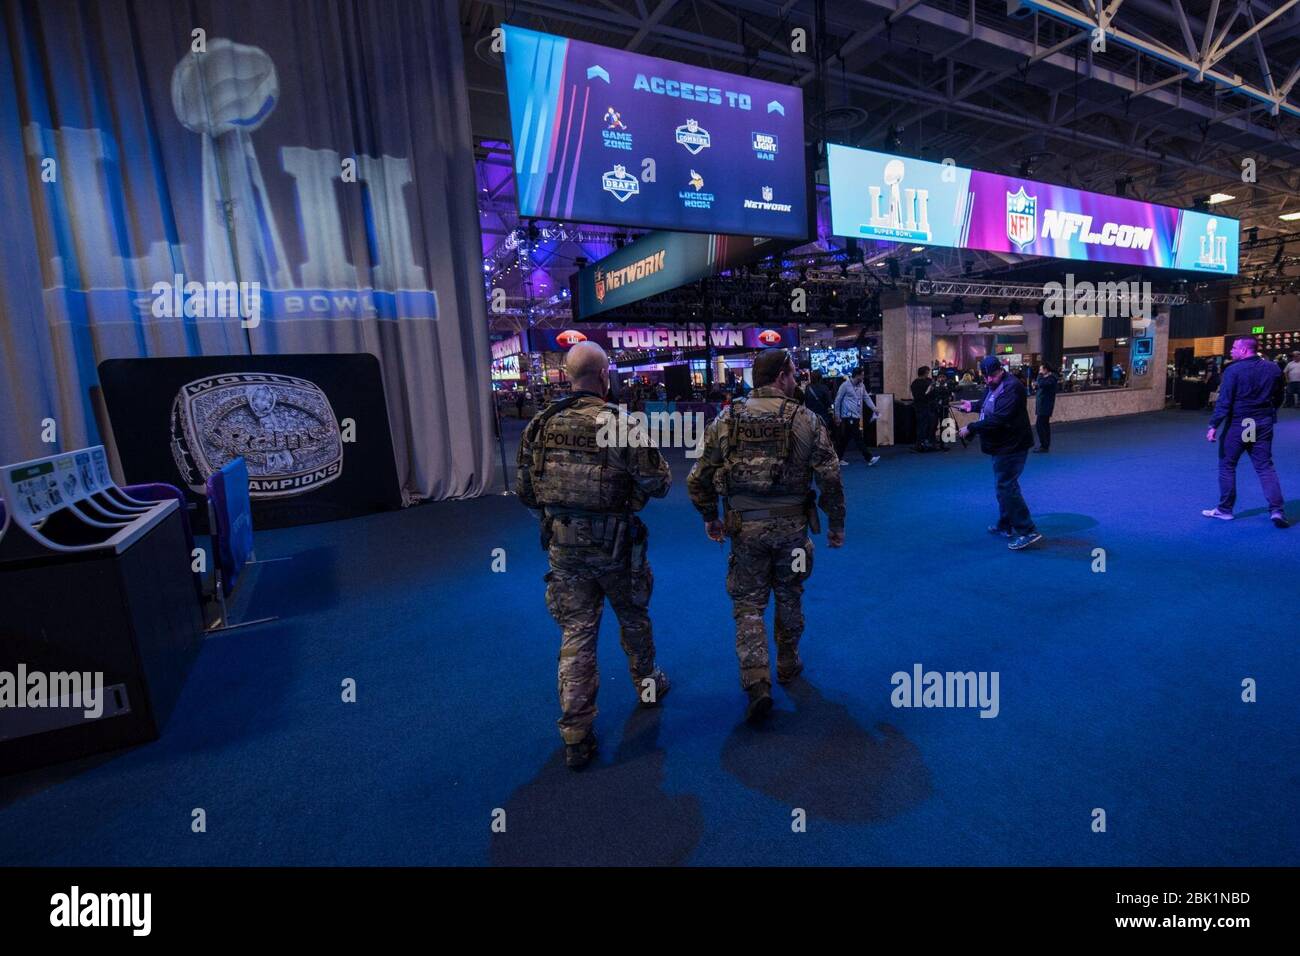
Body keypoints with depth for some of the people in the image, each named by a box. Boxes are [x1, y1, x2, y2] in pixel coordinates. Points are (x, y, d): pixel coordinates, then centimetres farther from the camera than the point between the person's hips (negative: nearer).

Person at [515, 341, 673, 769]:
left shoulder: (541, 424, -2)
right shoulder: (623, 424, -16)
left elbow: (524, 489, 4)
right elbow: (659, 483, -12)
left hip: (562, 544, 3)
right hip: (613, 543, -3)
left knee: (576, 632, 10)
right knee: (633, 618, 22)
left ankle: (576, 736, 15)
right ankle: (648, 684, 45)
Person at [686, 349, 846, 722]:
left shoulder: (726, 420, -2)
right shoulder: (806, 420, -5)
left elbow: (698, 478, -1)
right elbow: (830, 478, -6)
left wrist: (710, 517, 14)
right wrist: (837, 525, 6)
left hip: (745, 527, 0)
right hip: (792, 526, 1)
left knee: (748, 605, 11)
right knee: (789, 598, 21)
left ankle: (757, 682, 0)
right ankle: (788, 664, 38)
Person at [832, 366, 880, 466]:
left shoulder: (861, 386, 10)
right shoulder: (845, 385, -9)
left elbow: (867, 398, 13)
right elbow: (837, 401, -6)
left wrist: (874, 409, -1)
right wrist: (837, 416, -6)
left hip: (857, 416, 7)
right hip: (849, 416, -7)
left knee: (845, 439, 12)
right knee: (859, 438, -7)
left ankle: (838, 459, 19)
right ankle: (869, 458, -6)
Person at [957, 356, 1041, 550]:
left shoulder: (1011, 387, -22)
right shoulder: (992, 385, 9)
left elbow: (998, 419, -29)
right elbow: (988, 404, 27)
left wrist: (971, 428, -24)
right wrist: (972, 405, 8)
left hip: (1011, 446, -11)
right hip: (1002, 445, 11)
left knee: (1007, 486, -10)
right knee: (1004, 485, 19)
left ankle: (1027, 531, -4)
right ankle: (1005, 525, 33)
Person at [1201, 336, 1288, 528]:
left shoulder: (1233, 370, -12)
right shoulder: (1273, 368, 6)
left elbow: (1224, 401, -16)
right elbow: (1278, 398, 14)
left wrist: (1213, 426, -15)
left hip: (1238, 424, -5)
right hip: (1263, 424, 5)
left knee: (1227, 465, 6)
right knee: (1265, 466, 9)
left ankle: (1224, 509, 11)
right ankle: (1276, 510, 2)